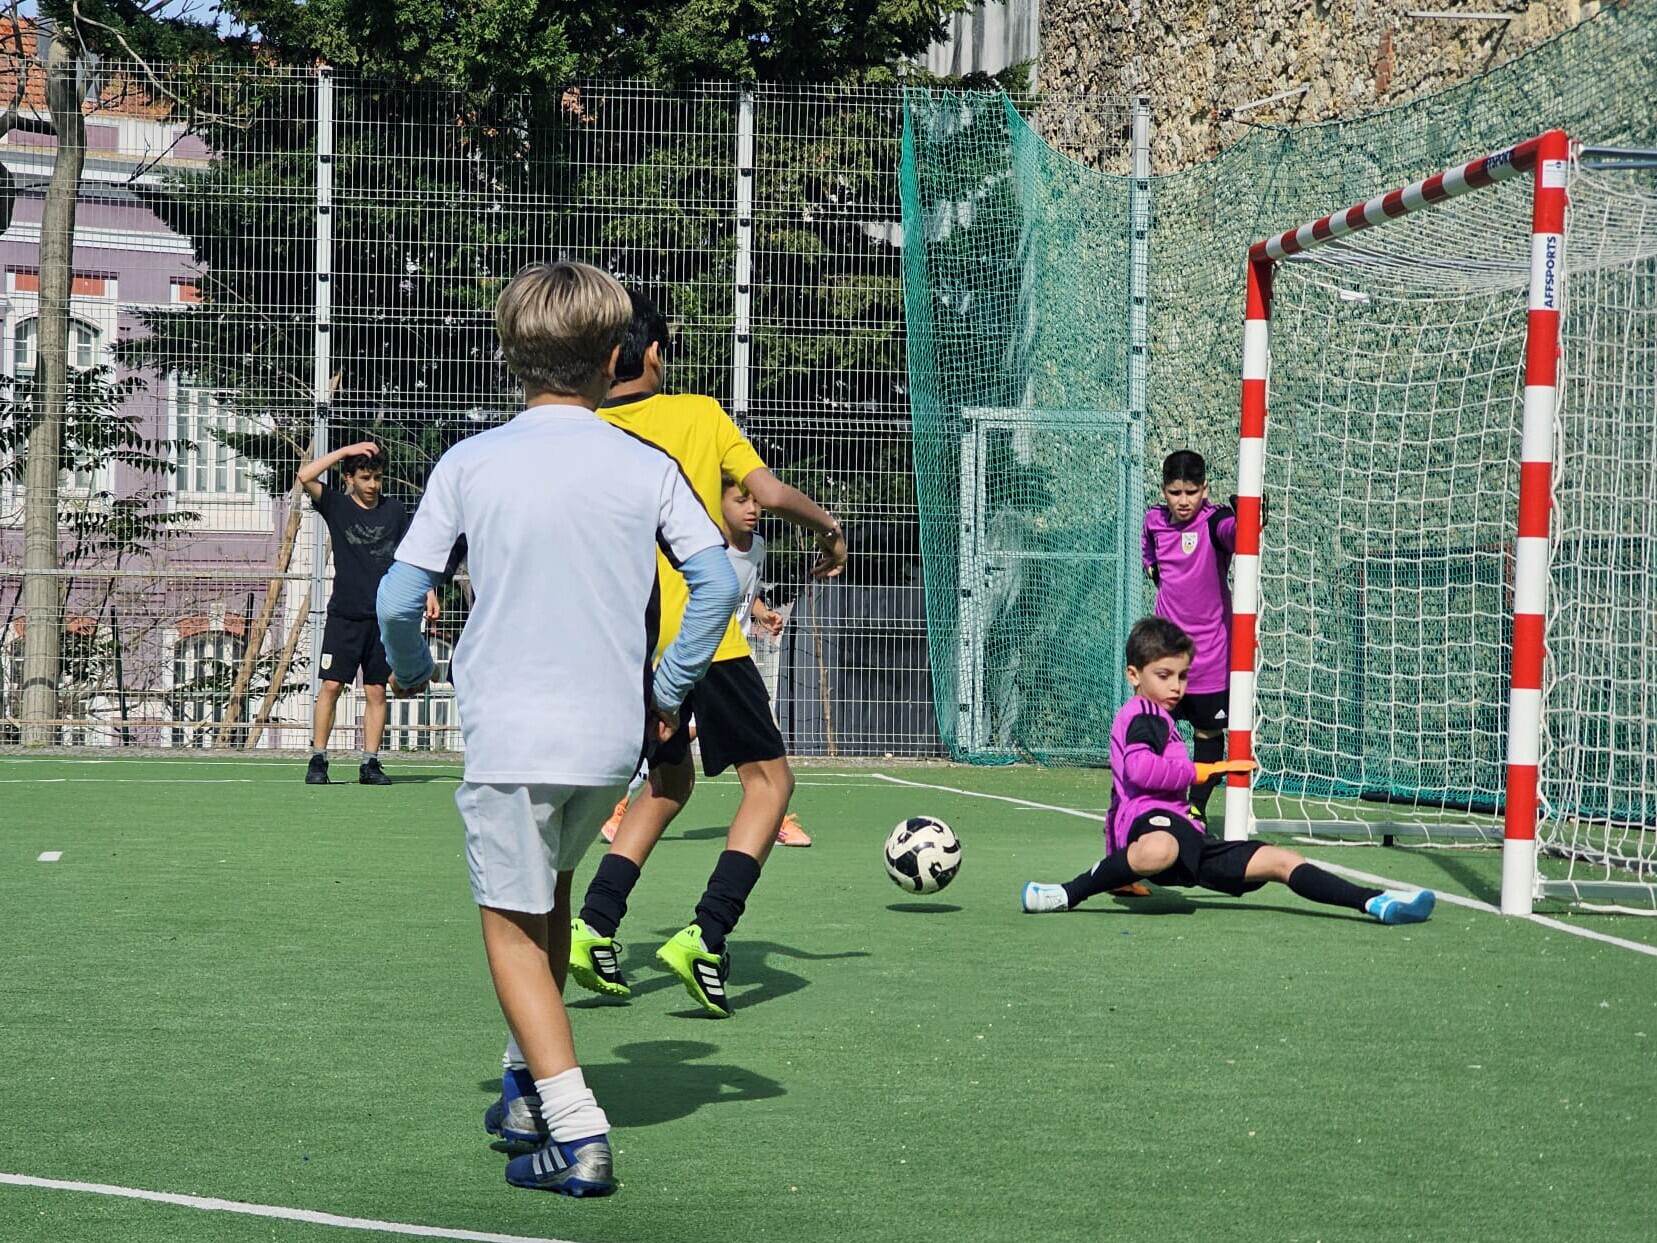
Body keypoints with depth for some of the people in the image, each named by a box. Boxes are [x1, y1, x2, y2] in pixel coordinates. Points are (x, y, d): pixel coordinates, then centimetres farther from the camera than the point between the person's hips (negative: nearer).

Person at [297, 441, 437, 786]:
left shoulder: (394, 510, 9)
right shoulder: (337, 506, 2)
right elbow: (305, 476, -12)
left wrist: (428, 592, 10)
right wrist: (346, 451, -12)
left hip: (384, 614, 2)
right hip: (343, 614, -2)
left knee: (376, 691, 3)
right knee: (331, 685, -6)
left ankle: (370, 763, 6)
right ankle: (318, 760, 0)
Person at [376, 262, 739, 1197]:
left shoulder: (470, 465, -3)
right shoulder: (648, 468, 0)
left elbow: (401, 595, -2)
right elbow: (717, 583, -6)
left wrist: (411, 668, 19)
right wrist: (670, 689, 8)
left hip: (510, 732, -3)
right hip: (614, 734, 3)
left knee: (513, 924, 4)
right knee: (549, 885, 26)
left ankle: (576, 1132, -8)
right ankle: (530, 1085, 32)